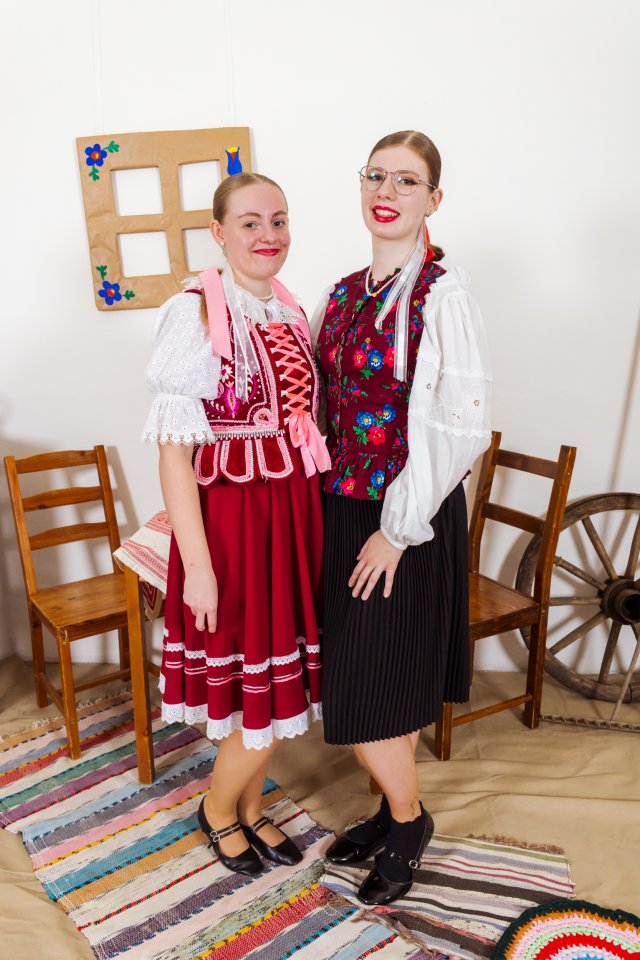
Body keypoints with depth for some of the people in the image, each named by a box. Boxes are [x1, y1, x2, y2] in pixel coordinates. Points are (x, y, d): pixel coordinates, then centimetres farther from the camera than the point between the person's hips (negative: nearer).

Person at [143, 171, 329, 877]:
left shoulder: (291, 313, 9)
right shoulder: (193, 315, -12)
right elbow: (173, 451, -15)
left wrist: (315, 517, 10)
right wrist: (197, 564, -17)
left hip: (294, 513, 7)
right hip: (231, 518, -6)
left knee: (285, 681, 16)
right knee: (262, 696, 3)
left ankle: (250, 806, 40)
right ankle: (218, 810, 33)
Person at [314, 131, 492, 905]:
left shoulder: (443, 293, -13)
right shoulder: (344, 293, 9)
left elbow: (461, 425, -19)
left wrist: (400, 528, -16)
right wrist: (329, 494, 7)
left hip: (406, 521, -7)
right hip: (344, 508, 7)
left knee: (373, 691, 2)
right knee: (365, 674, 17)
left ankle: (408, 823, 30)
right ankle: (396, 810, 39)